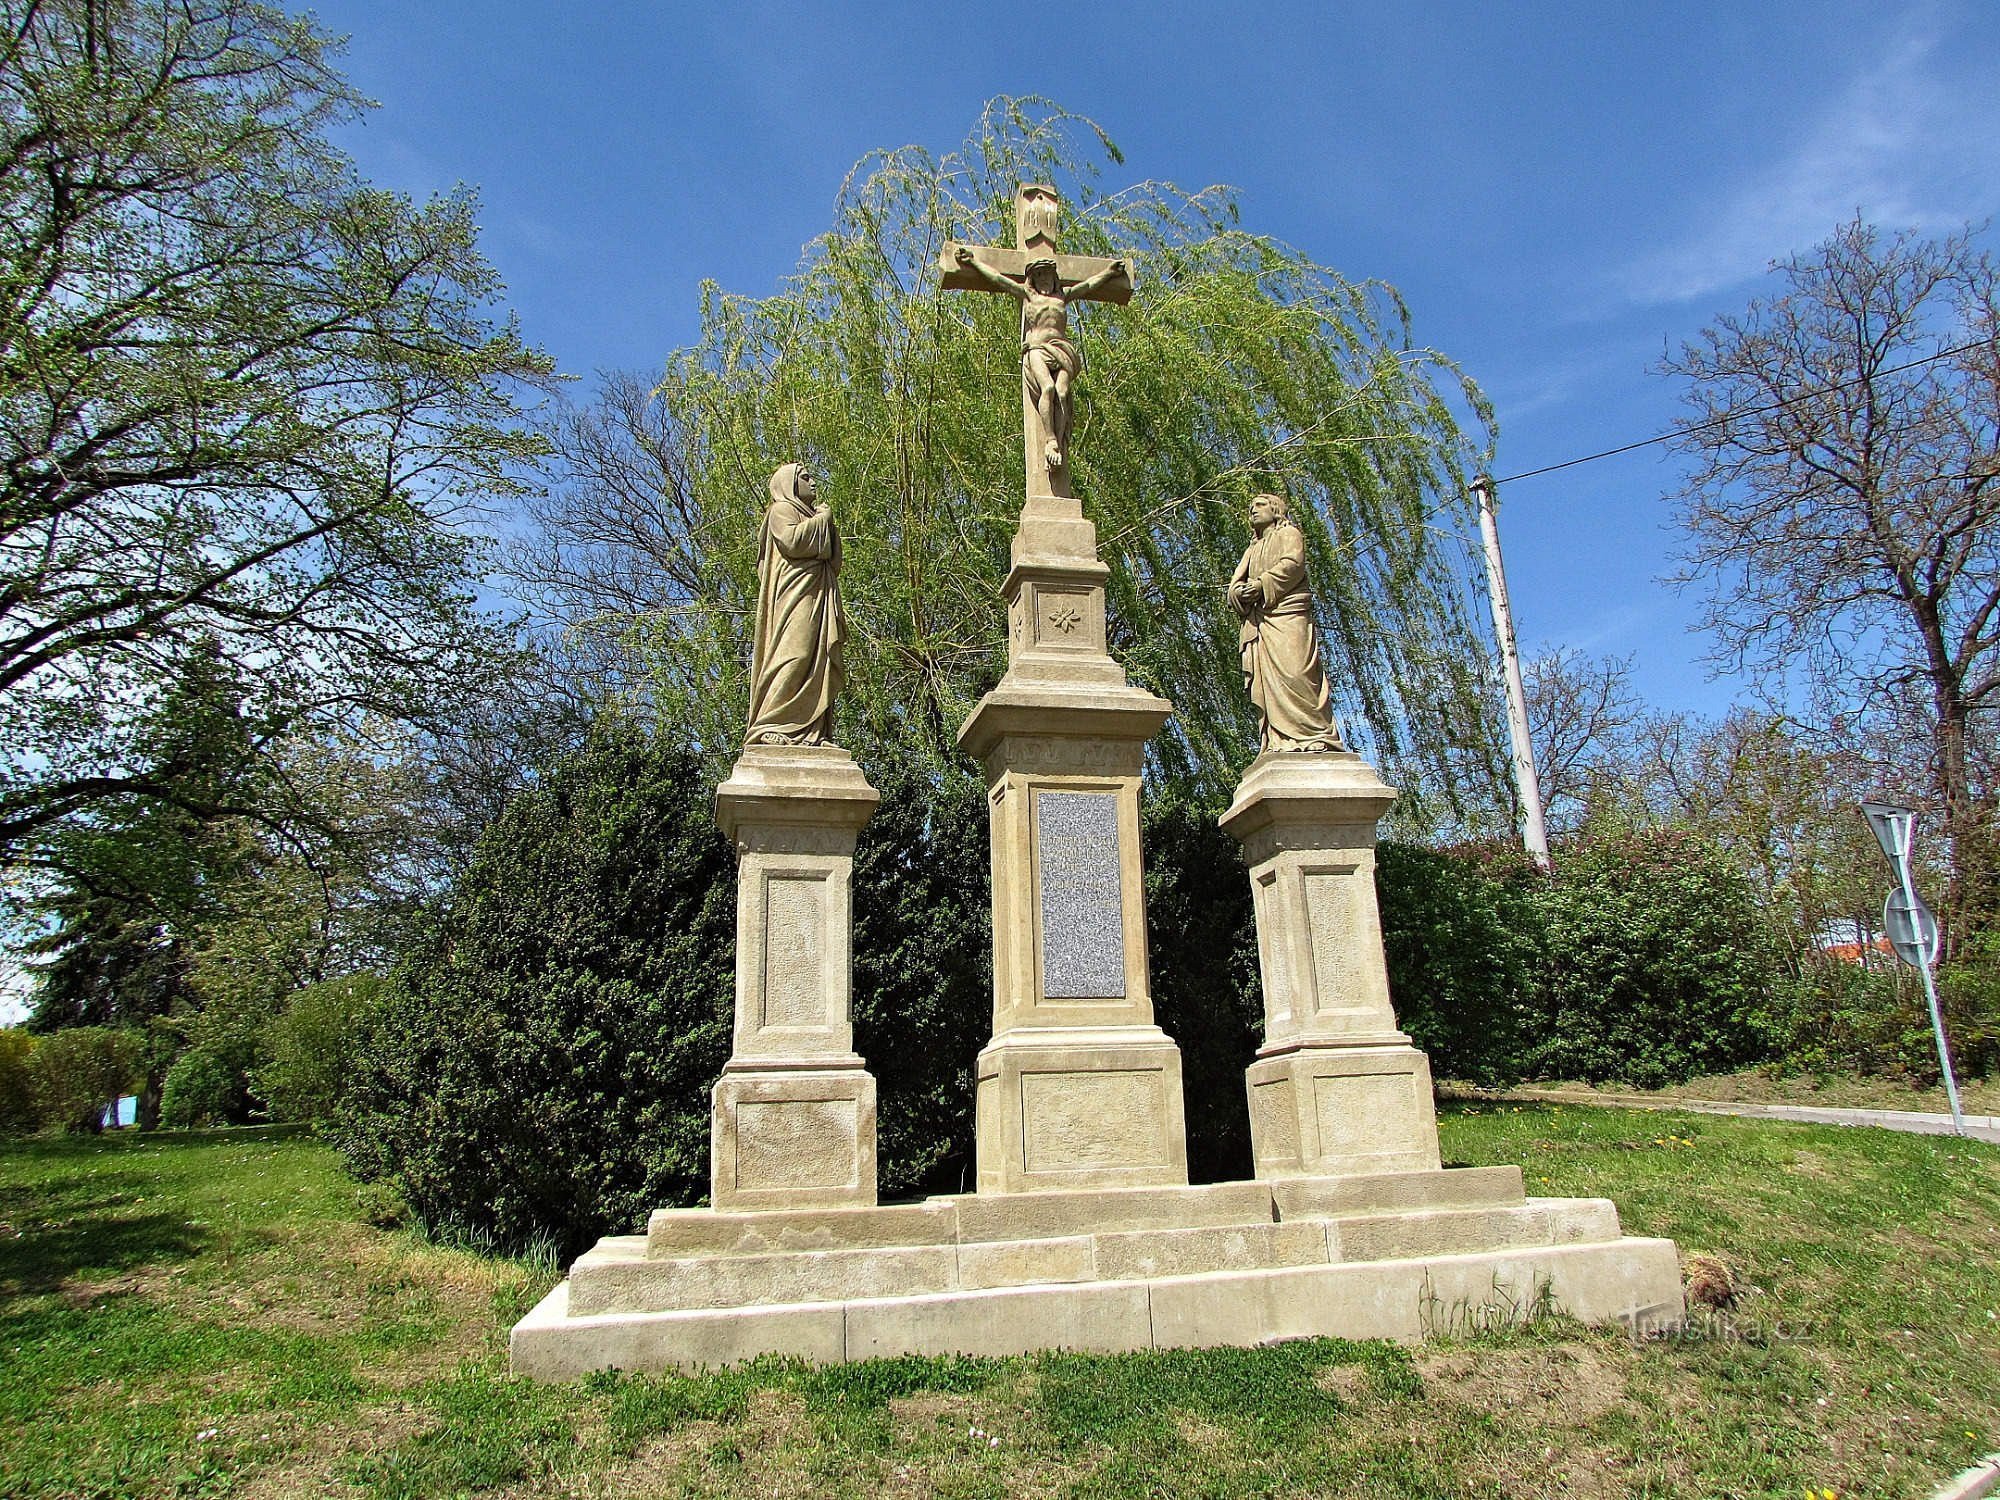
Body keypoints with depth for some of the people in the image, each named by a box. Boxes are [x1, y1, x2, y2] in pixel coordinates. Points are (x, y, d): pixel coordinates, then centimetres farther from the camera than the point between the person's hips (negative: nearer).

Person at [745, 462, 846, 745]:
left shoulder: (808, 515, 33)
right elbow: (792, 540, -14)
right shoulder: (781, 510, 8)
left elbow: (833, 562, 26)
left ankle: (813, 732, -13)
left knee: (818, 666, -5)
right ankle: (770, 727, -26)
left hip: (818, 599, 9)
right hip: (795, 596, -8)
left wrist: (828, 523, 15)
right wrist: (822, 519, 1)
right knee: (792, 658, -21)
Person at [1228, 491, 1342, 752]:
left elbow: (1293, 564, -4)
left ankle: (1316, 737, -25)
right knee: (1264, 682, -9)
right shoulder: (1252, 549, 34)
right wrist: (1239, 592, -5)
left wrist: (1261, 585, -13)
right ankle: (1277, 742, -16)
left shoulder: (1288, 533, 17)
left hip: (1286, 614, -6)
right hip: (1256, 620, 6)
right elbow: (1235, 582, 18)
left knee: (1294, 673, -20)